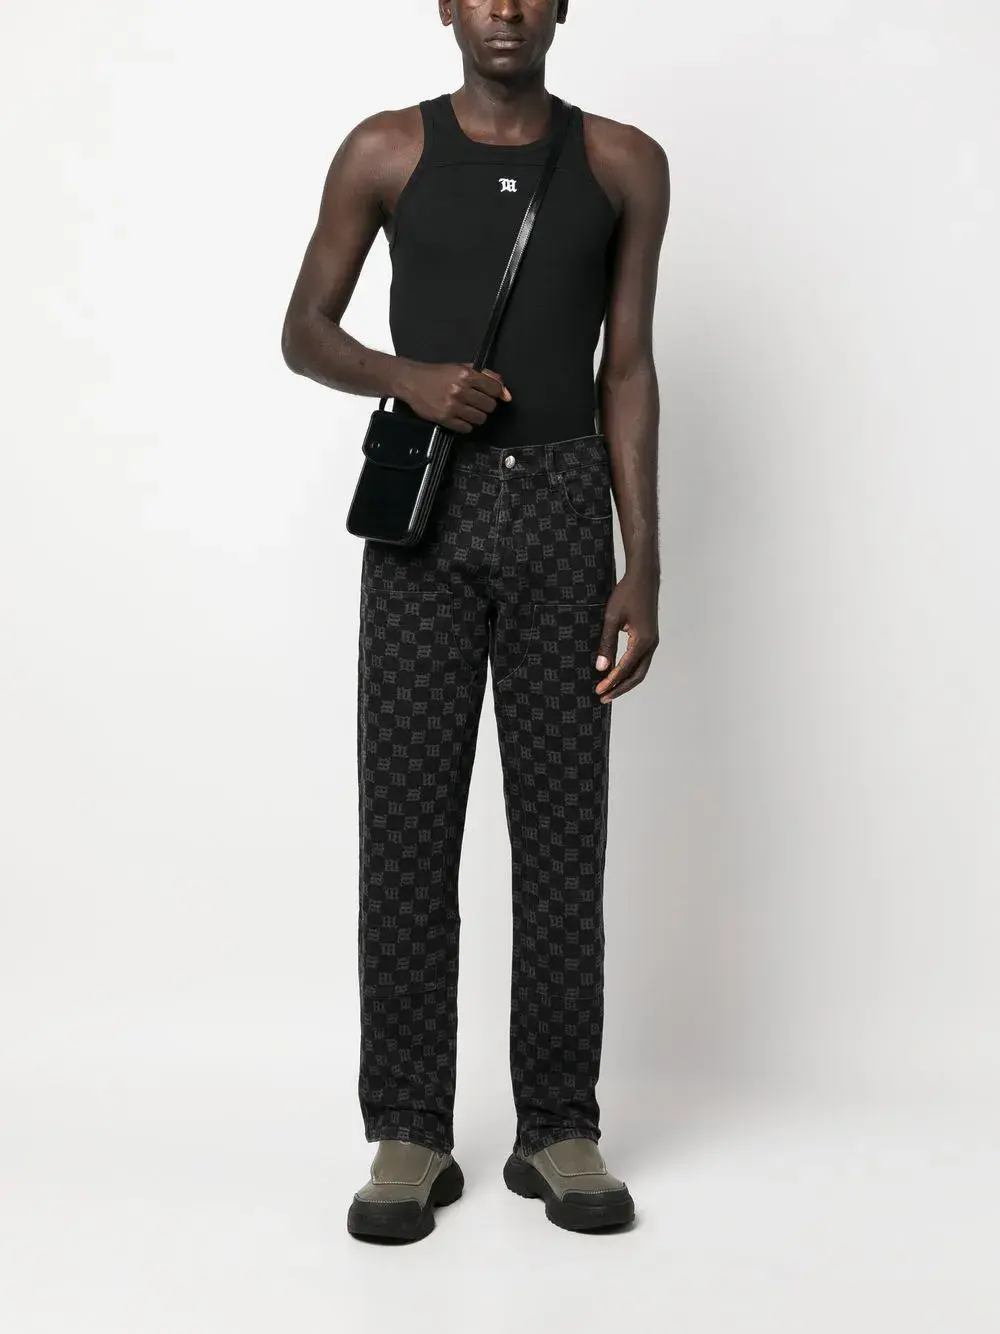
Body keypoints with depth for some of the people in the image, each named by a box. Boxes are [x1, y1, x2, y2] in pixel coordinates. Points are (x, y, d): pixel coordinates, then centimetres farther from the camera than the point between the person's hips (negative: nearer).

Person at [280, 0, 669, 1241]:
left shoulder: (624, 163, 7)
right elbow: (303, 334, 9)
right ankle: (409, 1134, 9)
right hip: (423, 509, 0)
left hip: (562, 506, 1)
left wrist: (642, 569, -1)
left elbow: (628, 369, 6)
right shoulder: (385, 151, 4)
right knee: (407, 825, -1)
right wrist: (407, 376, -14)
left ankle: (559, 1128, 13)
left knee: (562, 825, 2)